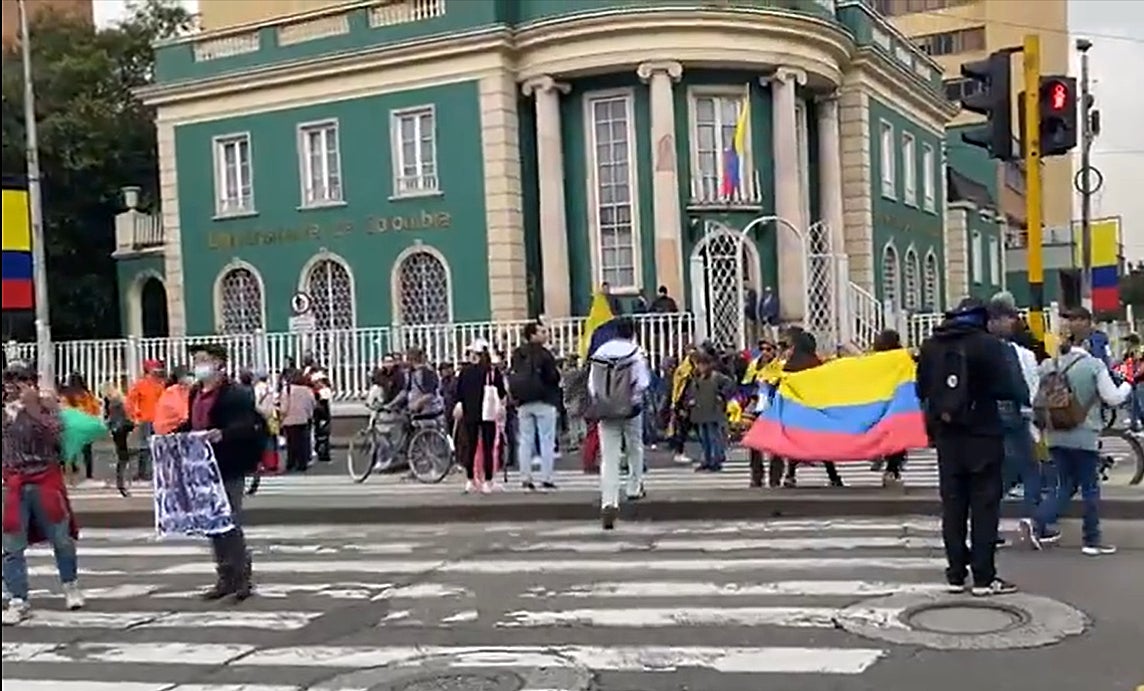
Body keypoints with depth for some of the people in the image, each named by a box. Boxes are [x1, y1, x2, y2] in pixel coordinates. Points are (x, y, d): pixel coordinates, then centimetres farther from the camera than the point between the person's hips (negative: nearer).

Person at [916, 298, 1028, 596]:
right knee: (984, 506, 1)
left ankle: (956, 574, 12)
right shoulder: (988, 344, -11)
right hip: (982, 434, -4)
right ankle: (984, 577, 1)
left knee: (953, 505, 9)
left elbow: (922, 390, 7)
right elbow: (1011, 390, -15)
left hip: (947, 436, 5)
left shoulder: (930, 346, 4)